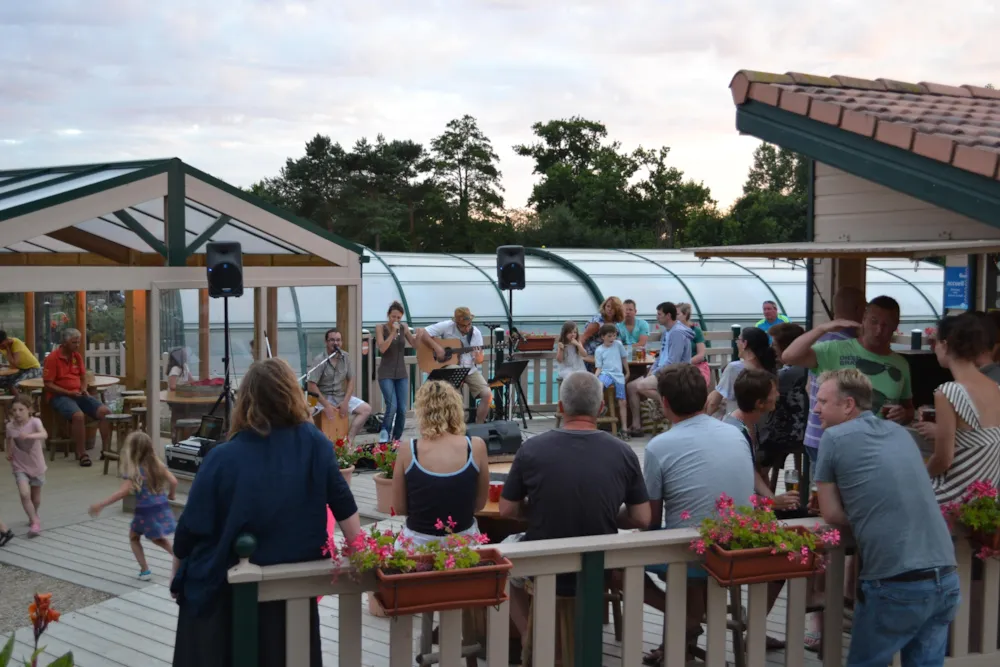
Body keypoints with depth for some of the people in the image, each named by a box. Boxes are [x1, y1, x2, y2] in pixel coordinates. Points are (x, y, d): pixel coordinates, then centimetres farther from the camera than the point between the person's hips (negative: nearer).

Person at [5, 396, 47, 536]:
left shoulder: (34, 422, -19)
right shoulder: (10, 426, -8)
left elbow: (44, 435, -37)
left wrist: (29, 436, -52)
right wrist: (9, 453, -5)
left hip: (36, 465, -1)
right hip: (20, 467, 1)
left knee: (36, 497, 15)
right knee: (24, 494, -20)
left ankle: (34, 516, 45)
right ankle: (35, 522, -8)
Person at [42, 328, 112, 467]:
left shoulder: (77, 356, 10)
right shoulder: (52, 358, -9)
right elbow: (48, 385, -12)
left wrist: (84, 389, -3)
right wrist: (69, 393, -20)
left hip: (78, 394, 6)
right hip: (59, 396, -6)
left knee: (105, 411, -14)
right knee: (78, 415, -35)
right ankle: (82, 454, -24)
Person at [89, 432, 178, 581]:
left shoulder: (134, 471, -13)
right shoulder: (157, 464, 2)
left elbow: (123, 492, -24)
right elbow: (173, 481, 0)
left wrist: (100, 505, -22)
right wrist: (170, 495, 21)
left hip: (146, 512, -5)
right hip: (162, 508, 5)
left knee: (134, 537, 20)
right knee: (157, 538, 28)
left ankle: (145, 570, 14)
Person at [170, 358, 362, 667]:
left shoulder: (223, 458, -19)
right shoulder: (314, 443, -11)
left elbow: (191, 527, -11)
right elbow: (344, 506, -6)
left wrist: (178, 577, 5)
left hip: (224, 591, -2)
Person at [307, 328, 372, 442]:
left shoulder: (345, 357, 3)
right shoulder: (320, 360, -13)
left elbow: (350, 380, 6)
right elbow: (311, 386, -17)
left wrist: (345, 402, -7)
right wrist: (326, 405, -22)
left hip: (342, 396, 6)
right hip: (324, 397, -6)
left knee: (366, 409, -9)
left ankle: (349, 439, -16)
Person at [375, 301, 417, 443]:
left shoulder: (403, 327, 5)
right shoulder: (380, 328, -5)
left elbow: (415, 345, 2)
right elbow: (382, 348, -18)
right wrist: (393, 332, -22)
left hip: (402, 373, 4)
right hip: (386, 373, -4)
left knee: (402, 409, -2)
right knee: (392, 407, -17)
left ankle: (396, 439, 13)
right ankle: (384, 434, 5)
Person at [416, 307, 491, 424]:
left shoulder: (476, 333, -3)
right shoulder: (447, 326, -12)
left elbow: (480, 360, 1)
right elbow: (422, 334, -15)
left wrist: (478, 358, -24)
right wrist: (436, 347, -24)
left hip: (470, 369, 3)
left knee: (487, 394, -14)